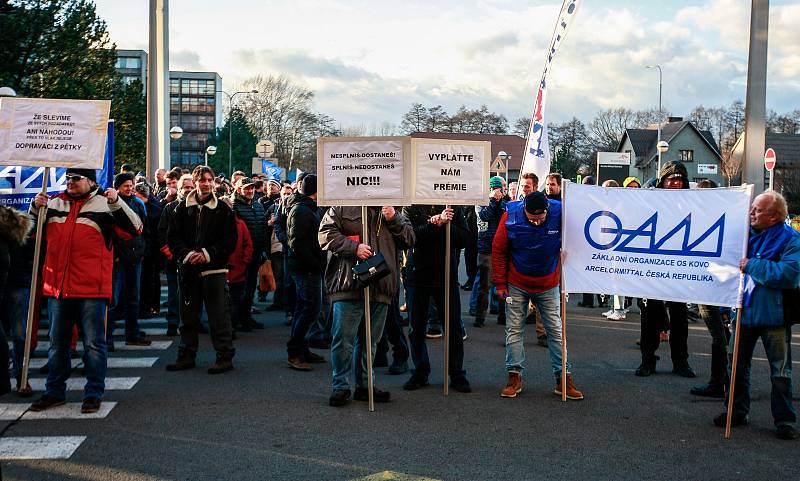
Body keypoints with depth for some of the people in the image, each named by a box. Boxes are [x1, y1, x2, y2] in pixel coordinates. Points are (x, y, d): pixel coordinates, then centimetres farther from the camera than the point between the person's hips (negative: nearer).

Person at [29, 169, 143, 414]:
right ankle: (54, 391, 28)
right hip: (57, 286, 5)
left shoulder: (104, 204, -3)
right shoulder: (54, 203, 12)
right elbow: (36, 233, 21)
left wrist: (117, 203, -21)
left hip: (91, 288, -5)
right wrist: (36, 209, 4)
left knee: (93, 344, 2)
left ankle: (94, 394, 13)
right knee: (57, 343, 16)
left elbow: (133, 229, -10)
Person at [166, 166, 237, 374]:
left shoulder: (223, 209, -1)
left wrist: (207, 254, -13)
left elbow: (230, 240, -3)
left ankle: (225, 356, 5)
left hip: (214, 269, -3)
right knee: (188, 314, 12)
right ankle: (187, 355, 23)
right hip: (188, 269, 3)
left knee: (219, 314, -3)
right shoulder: (182, 208, 6)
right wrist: (187, 254, -11)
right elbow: (173, 236, 5)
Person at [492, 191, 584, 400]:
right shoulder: (510, 216, -18)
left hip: (549, 285, 0)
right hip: (516, 285, 0)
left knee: (556, 330, 6)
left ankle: (563, 378, 13)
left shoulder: (560, 213, -18)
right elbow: (498, 250, -6)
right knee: (514, 329, 4)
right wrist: (500, 283, -5)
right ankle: (514, 376, 14)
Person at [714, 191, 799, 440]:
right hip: (744, 310, 6)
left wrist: (752, 265, -22)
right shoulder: (747, 232, 6)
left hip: (774, 315, -6)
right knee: (737, 364, 13)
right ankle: (737, 412, 26)